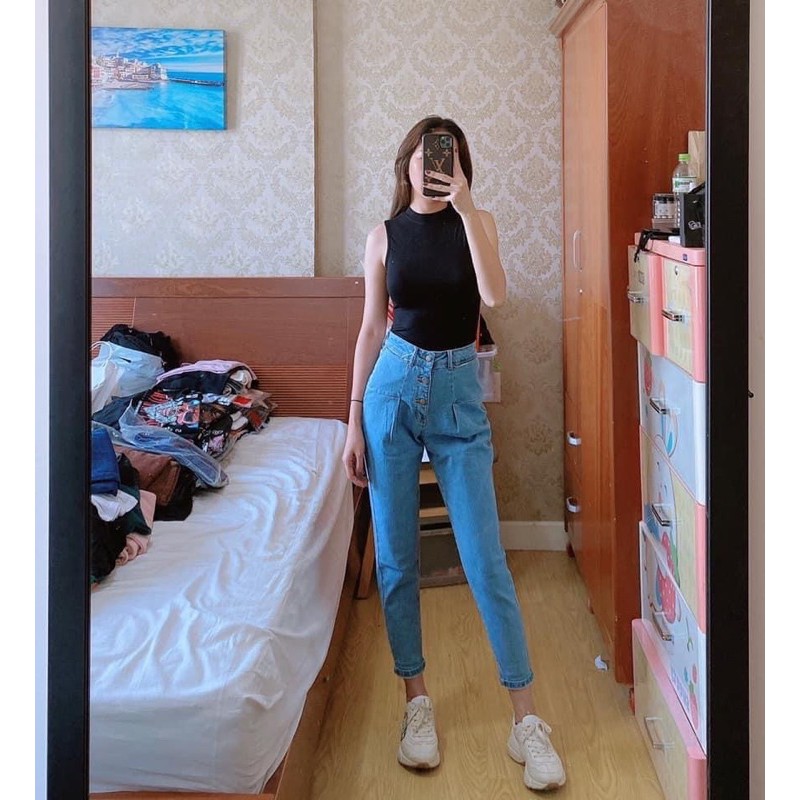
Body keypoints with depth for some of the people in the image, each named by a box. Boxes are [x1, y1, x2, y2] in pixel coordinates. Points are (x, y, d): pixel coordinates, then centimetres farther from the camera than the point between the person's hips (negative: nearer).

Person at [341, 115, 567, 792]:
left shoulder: (476, 222, 1)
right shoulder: (386, 235, 4)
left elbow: (495, 294, -19)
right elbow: (372, 329, 6)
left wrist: (464, 207, -22)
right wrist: (355, 422, 4)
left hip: (458, 394, -2)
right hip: (393, 389, 2)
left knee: (485, 559, -4)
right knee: (396, 557, 5)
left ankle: (526, 719, 4)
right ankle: (417, 700, 20)